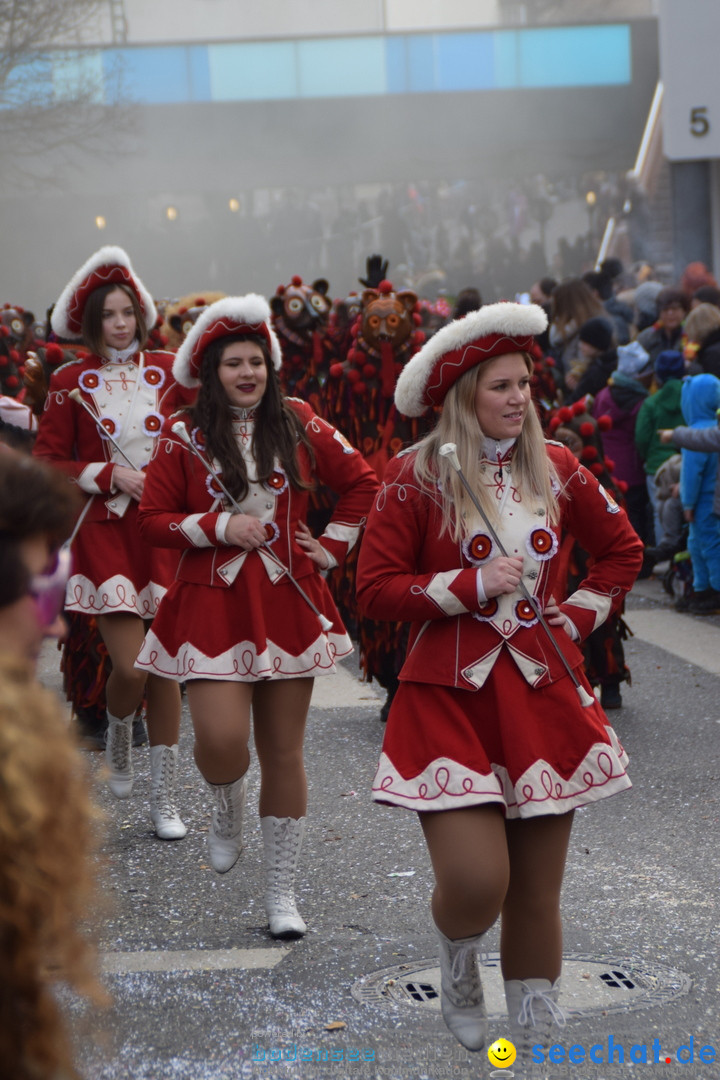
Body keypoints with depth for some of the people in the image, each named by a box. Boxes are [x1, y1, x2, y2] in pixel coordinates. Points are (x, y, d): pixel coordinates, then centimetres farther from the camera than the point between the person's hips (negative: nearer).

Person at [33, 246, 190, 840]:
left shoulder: (169, 371, 5)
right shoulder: (70, 382, 1)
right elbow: (48, 464, 3)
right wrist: (109, 475, -9)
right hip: (106, 531, -2)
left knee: (165, 666, 3)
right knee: (130, 667, -14)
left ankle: (165, 798, 14)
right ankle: (118, 740, 22)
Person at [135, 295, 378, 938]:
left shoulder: (298, 426, 4)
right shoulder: (183, 438, 0)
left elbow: (361, 482, 14)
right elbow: (153, 519, 1)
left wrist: (333, 546, 6)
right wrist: (220, 526, -11)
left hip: (288, 603, 2)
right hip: (213, 604, -2)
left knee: (284, 752, 5)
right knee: (221, 739, -18)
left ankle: (282, 892, 16)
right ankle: (228, 814, 20)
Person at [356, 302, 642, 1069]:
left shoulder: (553, 467, 6)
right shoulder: (415, 476, -5)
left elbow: (622, 551, 19)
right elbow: (374, 589, -7)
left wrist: (577, 617, 6)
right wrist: (474, 585, -14)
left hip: (542, 697, 4)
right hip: (451, 698, -3)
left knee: (537, 892, 6)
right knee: (475, 882, -16)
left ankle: (533, 1040, 22)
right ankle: (457, 962, 21)